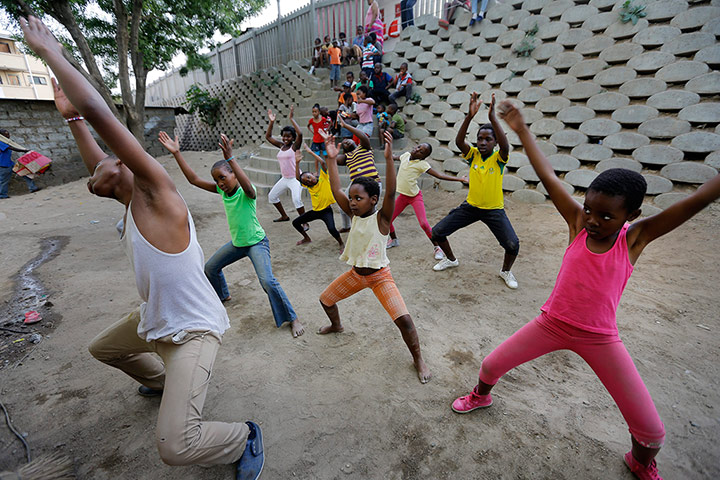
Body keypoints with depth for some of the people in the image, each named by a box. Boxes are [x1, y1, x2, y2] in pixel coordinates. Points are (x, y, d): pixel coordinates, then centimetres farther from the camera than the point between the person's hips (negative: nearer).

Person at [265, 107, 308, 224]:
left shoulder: (295, 146, -10)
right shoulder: (281, 145, 8)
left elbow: (300, 134, -28)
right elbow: (268, 137, 14)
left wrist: (292, 119, -23)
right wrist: (271, 122, 5)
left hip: (295, 178, -8)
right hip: (284, 178, 8)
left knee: (296, 200, -27)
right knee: (271, 196, 17)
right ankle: (284, 216, 33)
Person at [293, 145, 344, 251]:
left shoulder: (323, 178, -9)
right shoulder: (309, 186, 2)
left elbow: (322, 162, -20)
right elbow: (298, 177, -13)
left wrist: (311, 152, -17)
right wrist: (297, 162, -21)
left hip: (326, 211, -6)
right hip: (315, 211, 6)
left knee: (331, 229, -31)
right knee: (295, 222, 11)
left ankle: (341, 243, -1)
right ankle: (307, 238, 35)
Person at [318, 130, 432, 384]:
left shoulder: (381, 218, -19)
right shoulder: (353, 214, -4)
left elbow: (390, 192, -36)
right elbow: (336, 190, -9)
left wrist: (389, 159, -45)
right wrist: (332, 159, -13)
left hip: (380, 276, -6)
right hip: (355, 273, 6)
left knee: (403, 319, -16)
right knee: (325, 299, 20)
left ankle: (418, 359, 10)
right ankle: (336, 326, 53)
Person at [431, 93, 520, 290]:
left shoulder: (498, 158, -10)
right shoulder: (473, 154, -4)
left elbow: (505, 146, -34)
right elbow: (458, 141, -23)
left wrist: (492, 117, -37)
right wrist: (469, 116, -34)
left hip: (494, 209, -2)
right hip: (470, 206, 3)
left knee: (513, 245, -17)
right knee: (437, 232, -1)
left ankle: (506, 271, 17)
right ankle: (451, 259, 27)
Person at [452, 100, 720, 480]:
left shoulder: (636, 237, -12)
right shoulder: (578, 223, -11)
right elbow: (547, 176, -13)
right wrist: (521, 129, -11)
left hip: (599, 339, 0)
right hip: (552, 324, 1)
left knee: (651, 430, 5)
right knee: (491, 365, 6)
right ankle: (480, 397, 42)